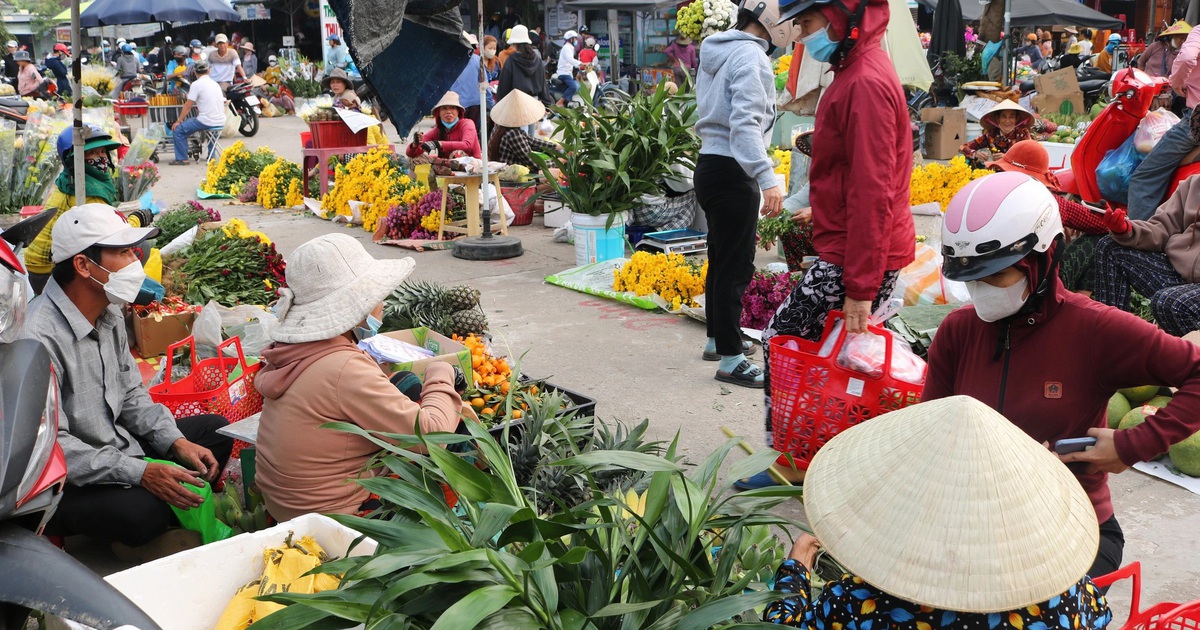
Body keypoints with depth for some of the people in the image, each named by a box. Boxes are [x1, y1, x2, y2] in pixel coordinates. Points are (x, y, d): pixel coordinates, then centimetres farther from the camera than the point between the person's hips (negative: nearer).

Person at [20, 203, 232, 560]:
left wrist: (177, 442, -3)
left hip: (118, 447, 9)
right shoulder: (38, 338, -26)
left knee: (215, 430, 7)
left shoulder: (110, 313, 3)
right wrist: (140, 473, -29)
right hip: (65, 482, -9)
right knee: (143, 511, -34)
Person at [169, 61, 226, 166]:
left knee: (178, 130, 5)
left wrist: (178, 121, 3)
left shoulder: (196, 84, -7)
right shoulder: (215, 84, 14)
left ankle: (181, 159, 5)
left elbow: (188, 106, -7)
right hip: (221, 122, 7)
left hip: (207, 121, -7)